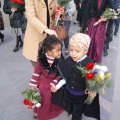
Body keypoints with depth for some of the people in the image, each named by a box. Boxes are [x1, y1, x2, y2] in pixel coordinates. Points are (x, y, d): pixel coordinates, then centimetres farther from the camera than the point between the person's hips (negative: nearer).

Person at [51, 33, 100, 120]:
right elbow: (65, 77, -3)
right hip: (68, 92, 4)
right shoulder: (68, 61, -15)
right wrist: (57, 86, -6)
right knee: (68, 108, 29)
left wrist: (92, 91, -35)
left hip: (81, 95, -4)